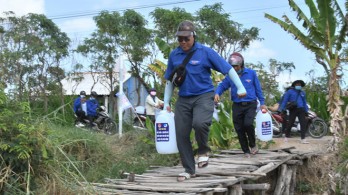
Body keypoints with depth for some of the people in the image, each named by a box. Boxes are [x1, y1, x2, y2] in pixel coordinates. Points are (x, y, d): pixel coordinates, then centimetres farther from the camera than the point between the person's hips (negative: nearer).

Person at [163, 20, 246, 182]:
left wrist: (240, 88, -9)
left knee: (199, 123, -31)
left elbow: (227, 68, -4)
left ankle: (203, 151, 0)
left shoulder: (205, 52, -6)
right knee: (181, 134, 1)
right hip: (183, 99, 4)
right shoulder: (174, 55, 5)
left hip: (204, 95, -4)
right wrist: (166, 102, 11)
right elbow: (169, 80, 14)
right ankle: (189, 170, 17)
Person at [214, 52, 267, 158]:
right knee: (239, 129, 1)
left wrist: (262, 103, 4)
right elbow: (222, 85, 3)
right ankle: (246, 151, 16)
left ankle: (253, 144, 2)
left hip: (250, 105, -2)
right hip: (237, 106, 3)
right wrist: (217, 93, -19)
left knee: (248, 124, -23)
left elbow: (258, 89, 7)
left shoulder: (251, 73, 2)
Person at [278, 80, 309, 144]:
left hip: (301, 110, 4)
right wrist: (282, 109, -8)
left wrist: (306, 111, 20)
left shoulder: (302, 93, 21)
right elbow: (285, 100, 0)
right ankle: (286, 137, 16)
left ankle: (303, 139, -9)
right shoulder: (290, 92, 6)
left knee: (303, 123, -8)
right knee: (290, 123, -1)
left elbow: (304, 102, 26)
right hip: (293, 109, -4)